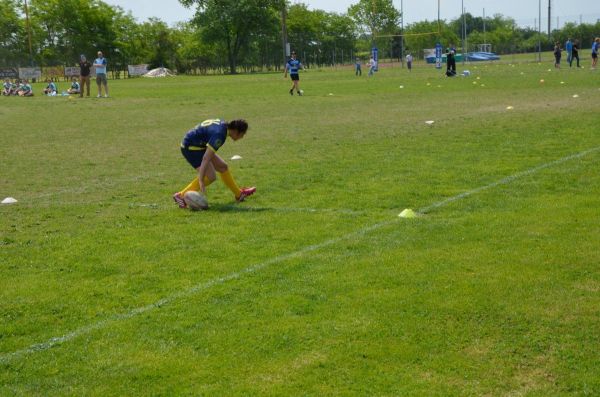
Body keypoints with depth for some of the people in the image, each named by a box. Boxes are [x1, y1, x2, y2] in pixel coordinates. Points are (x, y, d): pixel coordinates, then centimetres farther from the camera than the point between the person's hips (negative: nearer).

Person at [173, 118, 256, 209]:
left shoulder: (223, 124, -1)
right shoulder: (219, 135, -30)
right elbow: (206, 159, -34)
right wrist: (201, 181, -36)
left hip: (199, 146, 10)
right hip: (191, 148, -10)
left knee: (223, 167, 12)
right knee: (210, 176, -18)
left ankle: (239, 194, 27)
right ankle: (181, 196, -12)